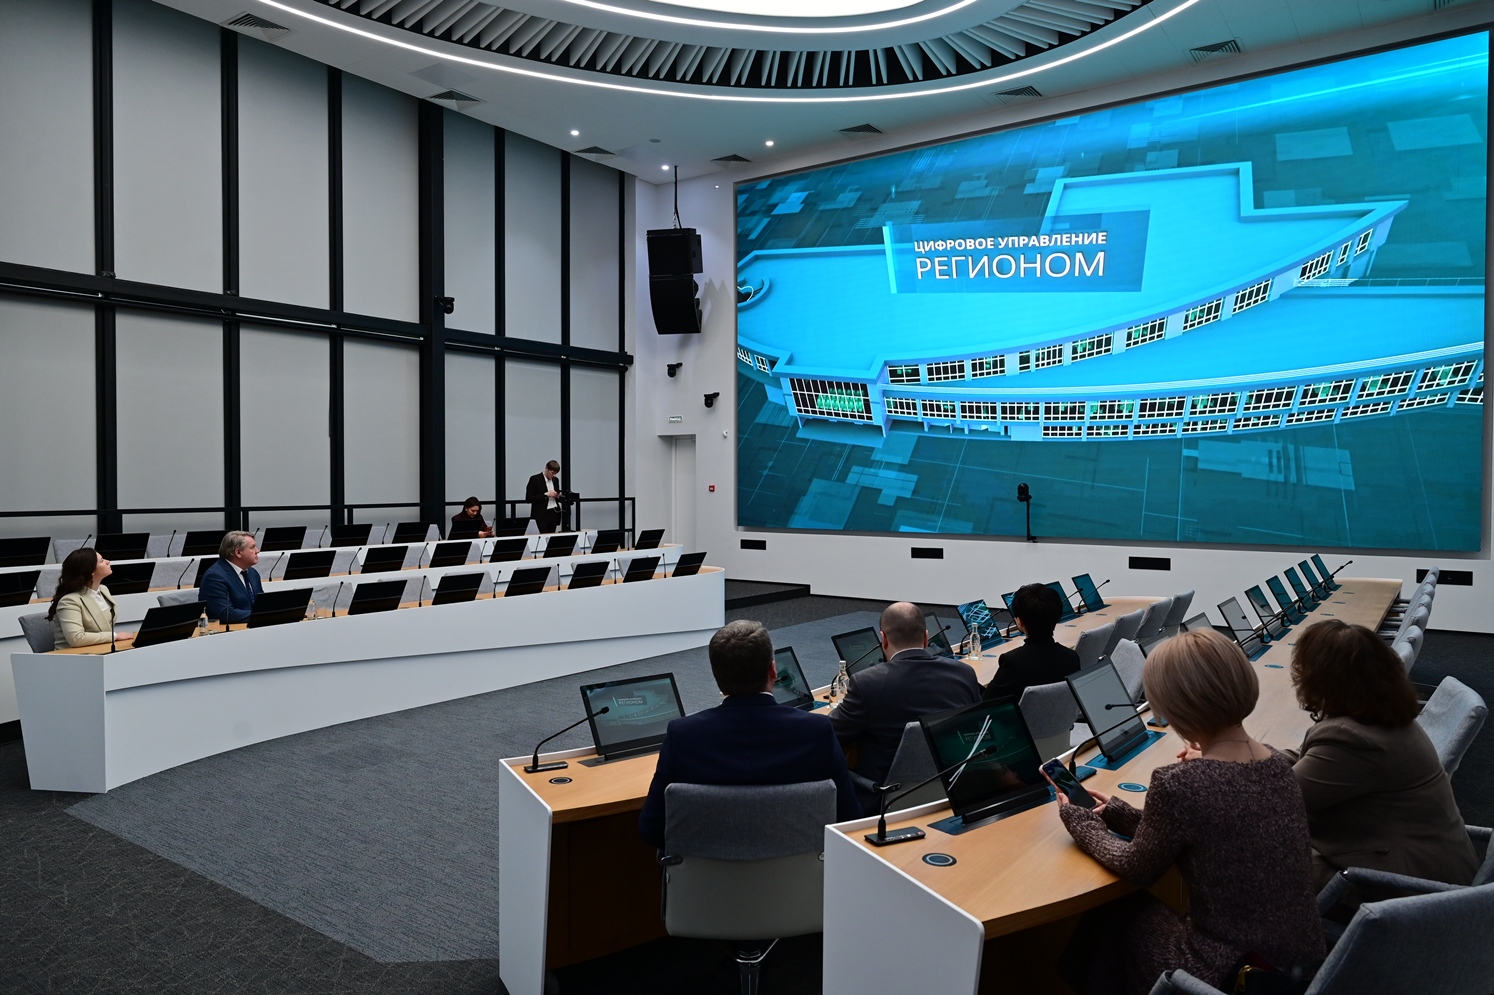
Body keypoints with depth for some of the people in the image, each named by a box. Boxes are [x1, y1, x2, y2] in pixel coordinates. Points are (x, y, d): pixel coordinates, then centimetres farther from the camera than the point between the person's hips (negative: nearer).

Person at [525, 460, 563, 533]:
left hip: (554, 513, 6)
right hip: (542, 515, -6)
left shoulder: (555, 480, 11)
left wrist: (558, 496, -1)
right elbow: (528, 499, -12)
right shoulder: (535, 479, -7)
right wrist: (545, 495, -18)